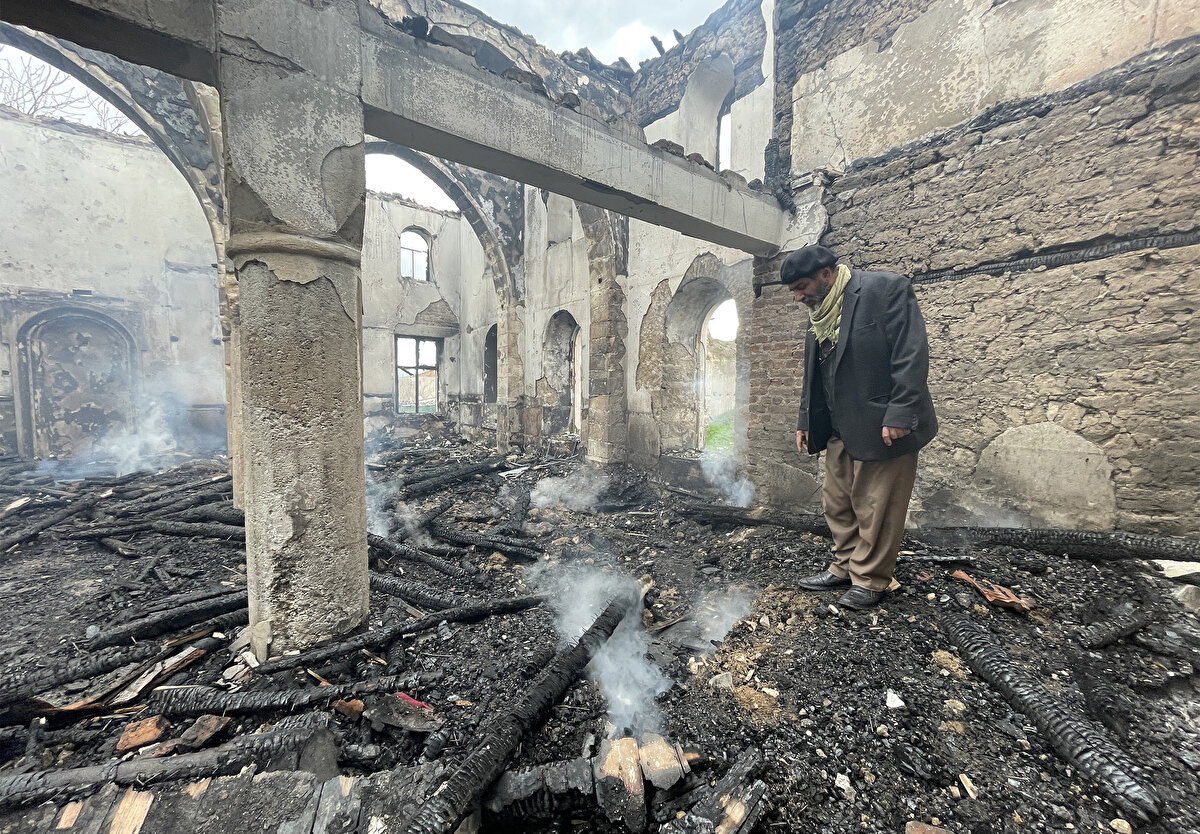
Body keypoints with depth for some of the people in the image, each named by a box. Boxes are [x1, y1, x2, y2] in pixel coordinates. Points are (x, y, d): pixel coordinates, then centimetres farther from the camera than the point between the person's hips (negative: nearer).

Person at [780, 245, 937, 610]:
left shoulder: (886, 289, -10)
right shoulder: (819, 311, 13)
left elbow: (911, 354, -16)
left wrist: (900, 415, -21)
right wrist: (805, 420, 15)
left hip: (882, 427, -7)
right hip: (839, 429, 8)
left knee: (876, 508, 3)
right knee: (837, 504, 13)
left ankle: (870, 580, 19)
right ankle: (844, 569, 29)